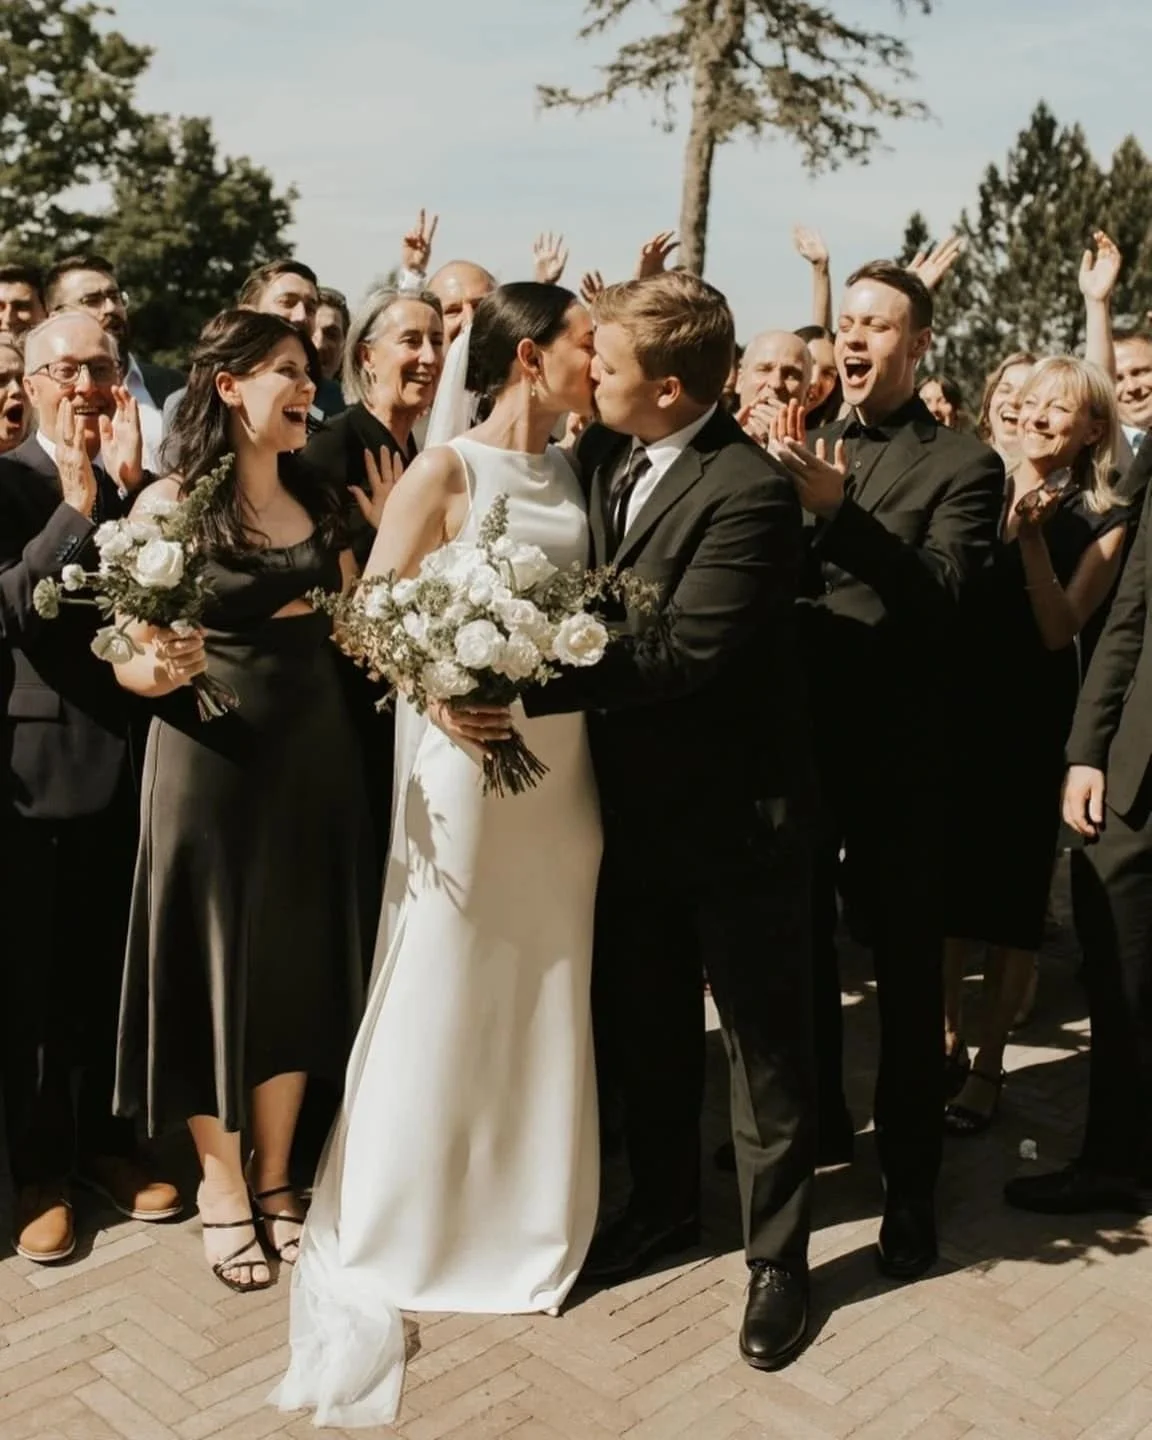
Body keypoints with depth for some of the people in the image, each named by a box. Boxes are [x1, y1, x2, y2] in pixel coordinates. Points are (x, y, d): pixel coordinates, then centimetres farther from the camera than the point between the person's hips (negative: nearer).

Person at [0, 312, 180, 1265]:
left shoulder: (146, 479, 8)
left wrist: (131, 483, -12)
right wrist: (77, 502, -21)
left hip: (135, 754, 4)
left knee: (117, 968, 16)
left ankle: (108, 1140, 32)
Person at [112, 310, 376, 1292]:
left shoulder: (321, 503, 9)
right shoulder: (170, 502, -8)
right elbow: (124, 658, -11)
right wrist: (159, 670, -31)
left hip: (317, 758, 5)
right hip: (210, 761, -5)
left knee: (300, 969, 12)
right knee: (216, 968, 7)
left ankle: (274, 1179, 30)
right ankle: (223, 1190, 26)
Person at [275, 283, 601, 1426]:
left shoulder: (572, 470, 8)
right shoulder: (445, 470, -10)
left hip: (563, 750, 6)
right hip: (470, 747, -6)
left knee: (547, 987, 15)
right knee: (445, 990, 4)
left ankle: (533, 1214, 33)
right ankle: (395, 1227, 23)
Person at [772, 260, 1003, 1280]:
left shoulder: (962, 465, -5)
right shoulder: (812, 452, 9)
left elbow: (939, 594, -19)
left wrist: (838, 507, -27)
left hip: (895, 755, -5)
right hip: (800, 738, 5)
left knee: (906, 968, 5)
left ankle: (911, 1184, 19)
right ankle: (818, 1121, 40)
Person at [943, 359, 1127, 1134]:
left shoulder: (1102, 521, -2)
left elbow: (1058, 629, -14)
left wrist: (1031, 533, -20)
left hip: (1031, 722, -2)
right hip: (955, 710, 3)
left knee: (1011, 895, 5)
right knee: (945, 882, 9)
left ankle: (989, 1064, 19)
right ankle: (947, 1039, 26)